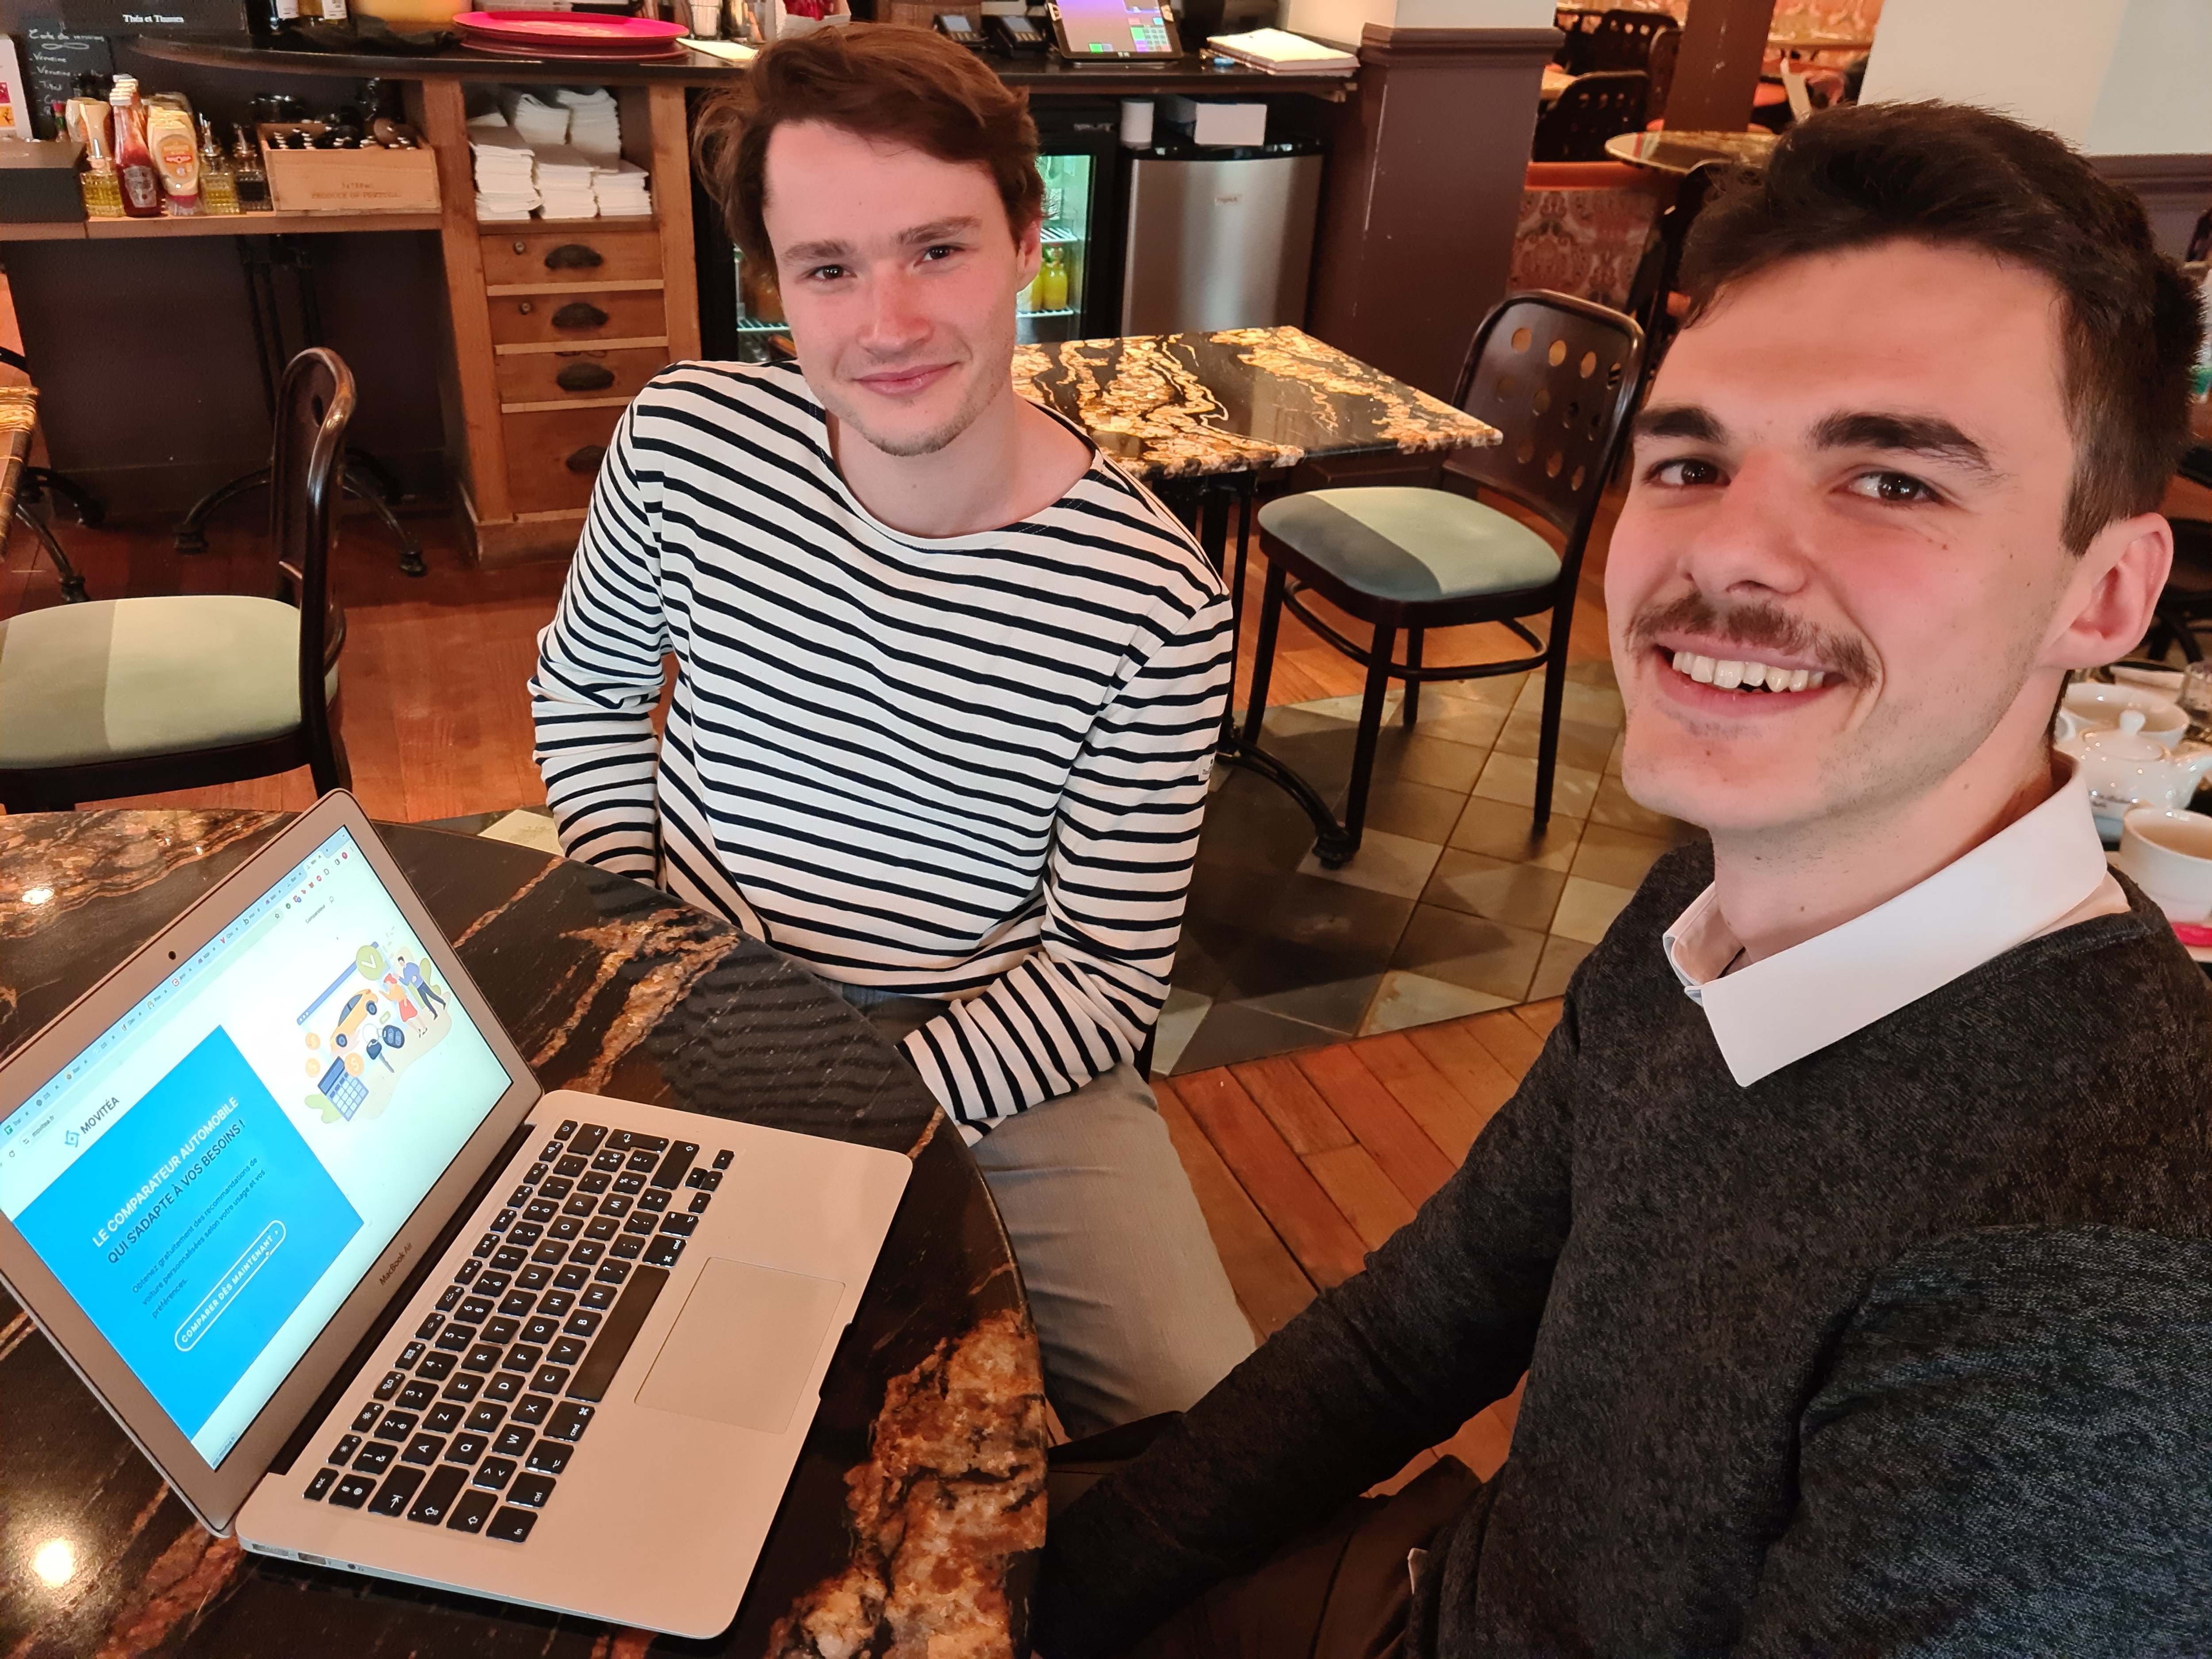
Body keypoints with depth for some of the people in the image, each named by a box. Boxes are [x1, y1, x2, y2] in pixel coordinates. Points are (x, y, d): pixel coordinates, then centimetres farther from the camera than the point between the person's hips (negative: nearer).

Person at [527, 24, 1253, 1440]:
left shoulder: (1151, 605, -19)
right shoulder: (686, 442, -10)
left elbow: (1109, 977, -12)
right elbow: (583, 685, 10)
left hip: (990, 1048, -2)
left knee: (1203, 1418, -14)